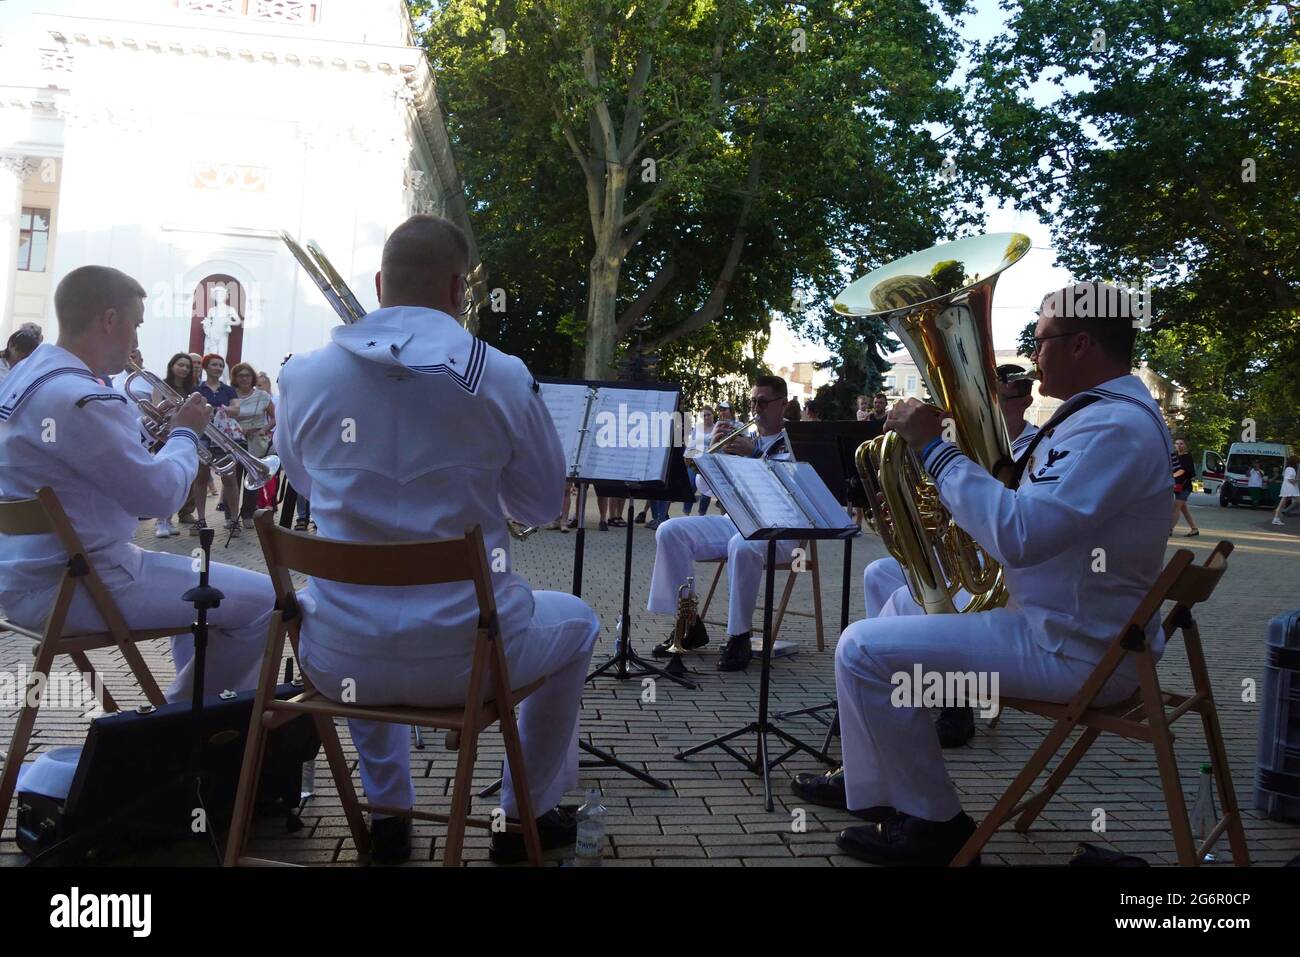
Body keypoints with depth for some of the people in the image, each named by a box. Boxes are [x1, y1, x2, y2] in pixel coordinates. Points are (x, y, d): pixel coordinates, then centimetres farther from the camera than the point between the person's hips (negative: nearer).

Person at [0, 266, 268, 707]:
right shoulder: (79, 399, -24)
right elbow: (161, 495, -19)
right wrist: (186, 432, -2)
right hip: (69, 587, -11)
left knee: (204, 583, 29)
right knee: (264, 601, -11)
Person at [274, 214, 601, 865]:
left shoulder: (303, 377, -3)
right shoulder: (503, 379, -10)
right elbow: (543, 506, 3)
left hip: (338, 661, 3)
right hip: (464, 655, -2)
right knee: (575, 622, 29)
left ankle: (386, 813, 44)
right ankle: (526, 816, 37)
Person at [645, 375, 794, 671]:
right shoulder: (742, 438, 17)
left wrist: (753, 454, -24)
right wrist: (712, 448, -4)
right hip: (734, 520, 6)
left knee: (743, 546, -39)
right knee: (670, 531, -14)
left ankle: (739, 637, -24)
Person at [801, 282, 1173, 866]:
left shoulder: (1117, 424, -24)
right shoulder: (1101, 410, 12)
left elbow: (1019, 535, -35)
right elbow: (1028, 515, 21)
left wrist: (935, 449, -25)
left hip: (1072, 650, -11)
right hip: (1061, 618, 11)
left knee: (864, 650, -15)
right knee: (903, 607, 25)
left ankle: (936, 825, 2)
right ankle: (874, 787, 29)